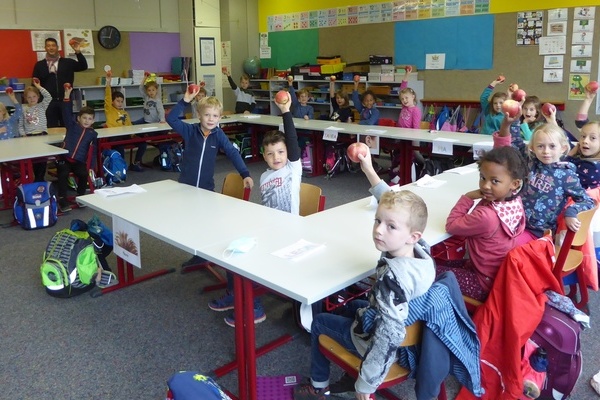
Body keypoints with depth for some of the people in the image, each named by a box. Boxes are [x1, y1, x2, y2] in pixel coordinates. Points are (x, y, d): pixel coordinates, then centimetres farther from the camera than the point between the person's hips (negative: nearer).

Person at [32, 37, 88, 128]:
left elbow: (83, 66, -1)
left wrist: (78, 52, -14)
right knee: (51, 129, 0)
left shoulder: (68, 62, 11)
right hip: (48, 103, 0)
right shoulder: (39, 65, 10)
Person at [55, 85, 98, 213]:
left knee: (83, 174, -24)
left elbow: (93, 151, 11)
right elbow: (67, 112, -5)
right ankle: (62, 199, -15)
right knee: (63, 174, -25)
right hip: (64, 158, -1)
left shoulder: (93, 134, 10)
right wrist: (67, 96, -18)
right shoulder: (72, 125, 8)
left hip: (80, 161, 1)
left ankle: (80, 196, -1)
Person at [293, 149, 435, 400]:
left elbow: (390, 337, -38)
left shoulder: (393, 276, -38)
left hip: (375, 340, -7)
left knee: (319, 323, 16)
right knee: (353, 305, 34)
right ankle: (353, 374, 37)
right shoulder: (420, 249, -16)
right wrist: (369, 171, 2)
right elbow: (392, 203, -2)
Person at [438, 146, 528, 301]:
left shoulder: (486, 216, -33)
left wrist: (467, 198, -15)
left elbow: (451, 226, -18)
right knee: (447, 264, 22)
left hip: (487, 284, -9)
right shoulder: (516, 202, -10)